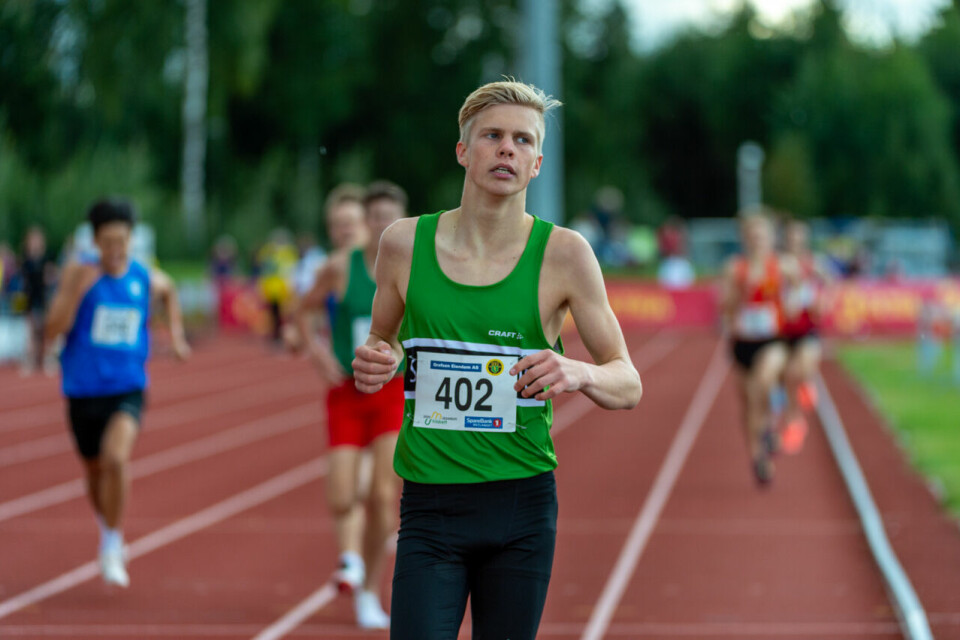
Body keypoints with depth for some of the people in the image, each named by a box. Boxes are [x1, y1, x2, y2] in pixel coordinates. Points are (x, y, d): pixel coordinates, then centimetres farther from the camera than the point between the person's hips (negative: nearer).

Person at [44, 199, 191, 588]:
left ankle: (113, 546, -10)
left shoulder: (148, 280, 0)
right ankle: (107, 528, 48)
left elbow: (169, 293, 27)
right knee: (95, 471, 16)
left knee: (116, 458, -26)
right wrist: (76, 291, -25)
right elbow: (53, 330, -13)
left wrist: (175, 333, 15)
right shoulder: (79, 274, -6)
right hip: (84, 391, 1)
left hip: (127, 389, -1)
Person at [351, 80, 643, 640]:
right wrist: (373, 366, -6)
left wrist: (579, 374, -23)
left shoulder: (563, 253, -4)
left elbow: (629, 385, -1)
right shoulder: (405, 243, 1)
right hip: (430, 508, 0)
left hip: (522, 508, 0)